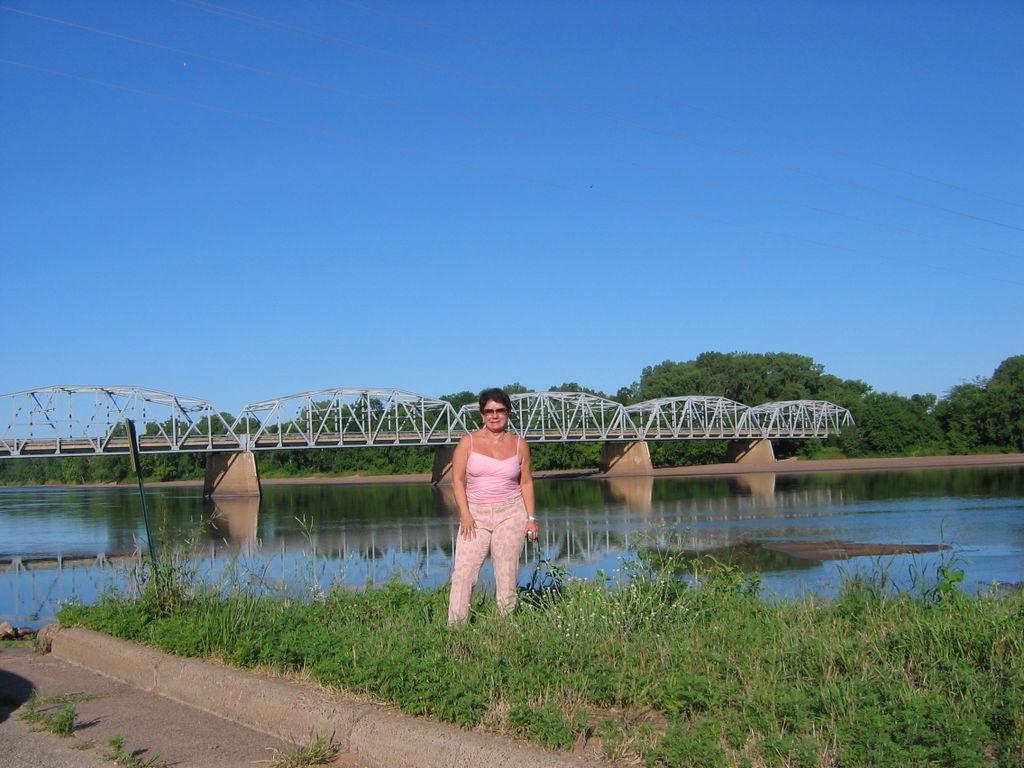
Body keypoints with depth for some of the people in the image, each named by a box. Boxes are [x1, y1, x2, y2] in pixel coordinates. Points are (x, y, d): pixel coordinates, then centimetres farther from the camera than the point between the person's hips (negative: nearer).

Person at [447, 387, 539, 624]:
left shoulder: (519, 445, 7)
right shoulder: (468, 442, 3)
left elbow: (526, 482, 11)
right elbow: (457, 479, 1)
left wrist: (531, 518, 4)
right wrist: (465, 514, -9)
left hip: (510, 513, 1)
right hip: (475, 514, -1)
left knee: (507, 575, -1)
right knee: (463, 572, -9)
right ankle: (455, 627, -6)